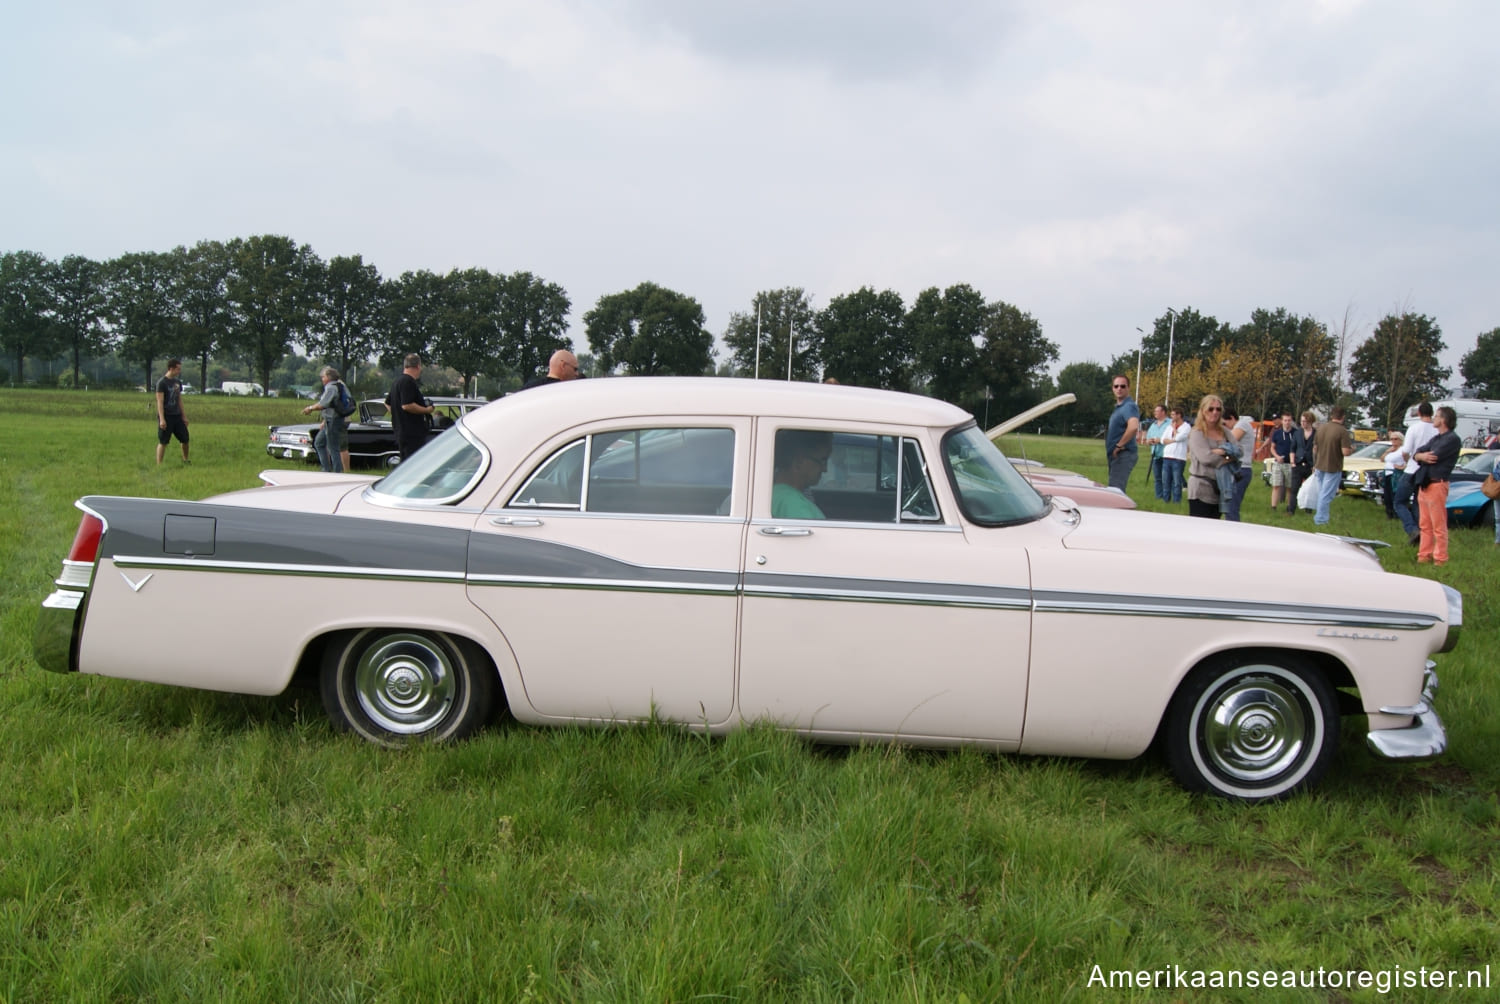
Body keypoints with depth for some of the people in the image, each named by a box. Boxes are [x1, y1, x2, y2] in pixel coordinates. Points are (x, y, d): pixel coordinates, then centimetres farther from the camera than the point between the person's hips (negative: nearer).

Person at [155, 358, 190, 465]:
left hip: (177, 416, 7)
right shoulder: (162, 383, -10)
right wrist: (162, 419, -19)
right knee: (163, 442, -3)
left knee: (185, 439, 8)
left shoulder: (178, 382, 11)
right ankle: (159, 465, 2)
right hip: (166, 417, -7)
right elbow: (160, 402, -13)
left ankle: (185, 460, 26)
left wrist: (184, 416, 16)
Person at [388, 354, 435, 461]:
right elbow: (407, 405, -24)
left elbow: (388, 403, 28)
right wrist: (426, 410, -13)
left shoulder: (397, 381, 18)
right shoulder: (408, 382, -14)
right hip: (412, 433, -11)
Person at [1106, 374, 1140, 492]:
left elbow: (1133, 426, -34)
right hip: (1116, 455, 10)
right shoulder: (1118, 407, 16)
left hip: (1123, 455, -10)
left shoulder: (1129, 406, -15)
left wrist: (1119, 445, -23)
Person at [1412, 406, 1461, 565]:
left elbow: (1434, 457, -17)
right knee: (1425, 525, 10)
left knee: (1439, 526, -5)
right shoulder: (1435, 439, 21)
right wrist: (1421, 456, -10)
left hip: (1437, 484, -9)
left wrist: (1421, 456, 3)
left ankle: (1440, 558, -2)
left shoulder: (1453, 439, -7)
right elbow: (1416, 454, 13)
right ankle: (1424, 555, 15)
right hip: (1424, 484, 9)